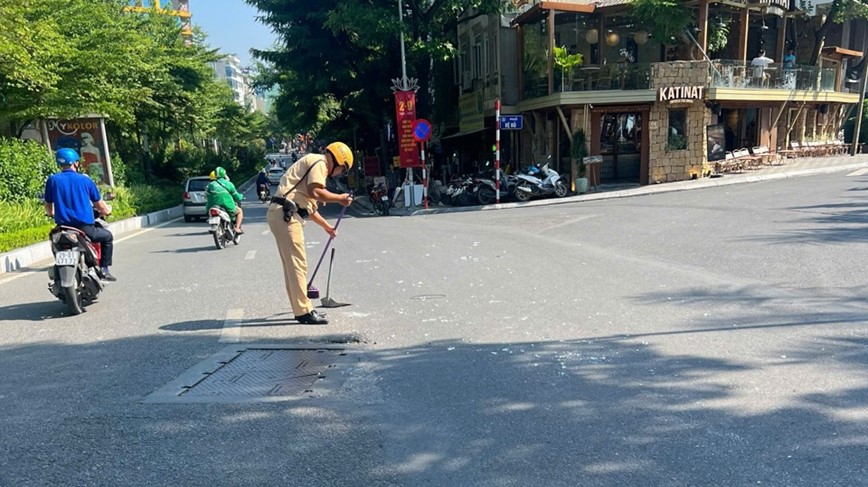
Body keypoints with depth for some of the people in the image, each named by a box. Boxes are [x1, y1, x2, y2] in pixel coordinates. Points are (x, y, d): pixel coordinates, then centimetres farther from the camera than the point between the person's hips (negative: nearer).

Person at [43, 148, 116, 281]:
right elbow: (100, 205, 5)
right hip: (85, 228, -3)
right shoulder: (85, 180, -1)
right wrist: (107, 211, 28)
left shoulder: (52, 180, 3)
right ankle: (104, 269, 15)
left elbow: (48, 209, 9)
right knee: (107, 236, 25)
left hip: (63, 228, 3)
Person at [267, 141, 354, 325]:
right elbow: (315, 192, -19)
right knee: (298, 264, -8)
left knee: (292, 264, 13)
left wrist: (325, 225, 37)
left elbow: (308, 205, 30)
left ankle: (302, 308, 20)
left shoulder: (315, 164, 27)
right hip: (285, 213, -11)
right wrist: (339, 198, -6)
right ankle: (304, 311, -5)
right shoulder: (319, 162, -4)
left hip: (285, 214, 11)